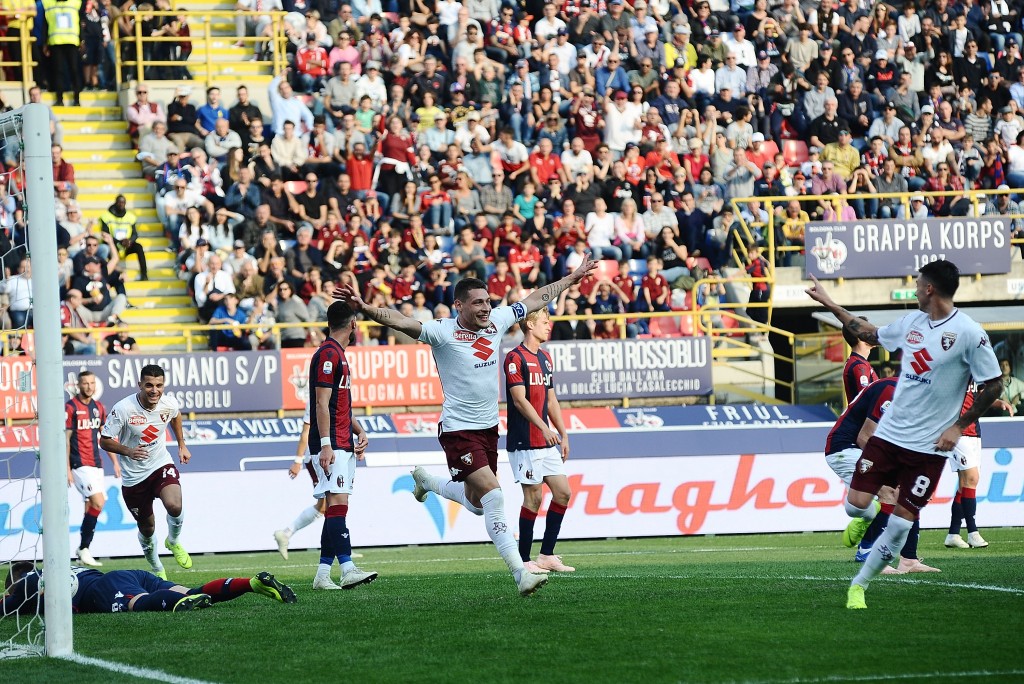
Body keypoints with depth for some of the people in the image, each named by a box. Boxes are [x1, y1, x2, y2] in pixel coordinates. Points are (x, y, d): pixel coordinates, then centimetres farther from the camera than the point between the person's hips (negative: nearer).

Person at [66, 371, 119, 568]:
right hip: (80, 465, -7)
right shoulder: (70, 407, -8)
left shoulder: (98, 408, 12)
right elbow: (65, 439, -9)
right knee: (98, 502, -18)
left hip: (96, 465, 7)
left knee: (91, 507, 5)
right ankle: (84, 548, -11)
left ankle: (83, 551, 11)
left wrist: (115, 462, 17)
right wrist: (67, 469, -13)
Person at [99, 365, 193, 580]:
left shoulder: (169, 404, -10)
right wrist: (128, 451, -30)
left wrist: (182, 445, 18)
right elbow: (104, 441, -14)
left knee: (174, 506, -27)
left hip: (161, 465, 1)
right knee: (147, 529, 10)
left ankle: (173, 542, 7)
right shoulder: (123, 409, -21)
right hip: (133, 477, -1)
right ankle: (157, 570, 38)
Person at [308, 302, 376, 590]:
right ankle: (348, 570, -28)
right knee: (337, 504, -18)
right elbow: (322, 403, -17)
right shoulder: (328, 354, -10)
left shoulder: (338, 355, 21)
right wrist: (326, 444, -22)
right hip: (332, 445, -10)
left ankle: (322, 575, 6)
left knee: (335, 509, 6)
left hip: (343, 445, 10)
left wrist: (359, 431, 19)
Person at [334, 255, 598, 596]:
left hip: (489, 427, 7)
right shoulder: (443, 332, -14)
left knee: (477, 503, 17)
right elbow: (401, 322, -27)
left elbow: (536, 299, 17)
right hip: (459, 430, -7)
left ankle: (426, 480, 46)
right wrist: (366, 309, -44)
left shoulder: (496, 321, 3)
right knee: (494, 497, -17)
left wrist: (572, 278, 26)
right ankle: (520, 573, -17)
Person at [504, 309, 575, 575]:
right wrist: (544, 428, -24)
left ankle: (546, 555, 12)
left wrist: (562, 434, 16)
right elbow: (520, 399, -17)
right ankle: (523, 560, 1)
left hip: (547, 442, 8)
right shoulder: (515, 358, -9)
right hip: (525, 442, -8)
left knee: (563, 492, 4)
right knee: (533, 497, -7)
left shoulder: (545, 358, 17)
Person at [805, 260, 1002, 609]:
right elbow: (871, 334, 24)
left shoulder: (968, 333, -14)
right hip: (889, 433, 5)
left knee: (900, 524, -3)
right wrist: (830, 305, 24)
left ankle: (859, 585, 13)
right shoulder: (912, 322, 5)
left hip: (928, 446, -5)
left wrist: (958, 427, -11)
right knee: (856, 505, -6)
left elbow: (992, 385, -8)